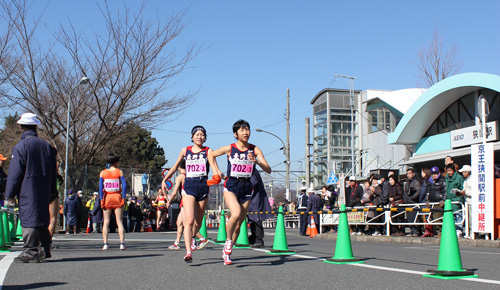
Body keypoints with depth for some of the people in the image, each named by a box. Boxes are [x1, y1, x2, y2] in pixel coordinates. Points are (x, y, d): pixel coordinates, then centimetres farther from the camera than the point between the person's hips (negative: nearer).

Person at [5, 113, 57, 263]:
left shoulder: (20, 146, -9)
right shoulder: (46, 145, 9)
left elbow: (15, 173, -10)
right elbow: (53, 170, 14)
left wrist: (10, 195, -4)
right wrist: (52, 190, 20)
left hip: (27, 191, -6)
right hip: (44, 191, 6)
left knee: (29, 218, -4)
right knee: (42, 216, 15)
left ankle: (30, 252, -5)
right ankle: (45, 249, 21)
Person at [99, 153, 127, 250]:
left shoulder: (102, 173, 3)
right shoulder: (119, 172, -1)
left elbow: (100, 186, -4)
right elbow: (124, 185, -7)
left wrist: (101, 199, -4)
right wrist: (123, 198, -5)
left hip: (107, 197, 1)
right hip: (117, 197, -1)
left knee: (106, 222, 6)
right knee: (119, 222, 1)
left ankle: (105, 244, 0)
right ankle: (122, 244, -6)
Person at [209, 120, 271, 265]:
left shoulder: (255, 150, 1)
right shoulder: (229, 149, -2)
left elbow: (268, 170, -5)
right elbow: (211, 155, 15)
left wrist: (257, 161, -21)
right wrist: (216, 170, 5)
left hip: (246, 188, 3)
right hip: (231, 186, -3)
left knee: (238, 224, 6)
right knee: (236, 214, -28)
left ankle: (227, 251, 24)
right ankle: (228, 240, -2)